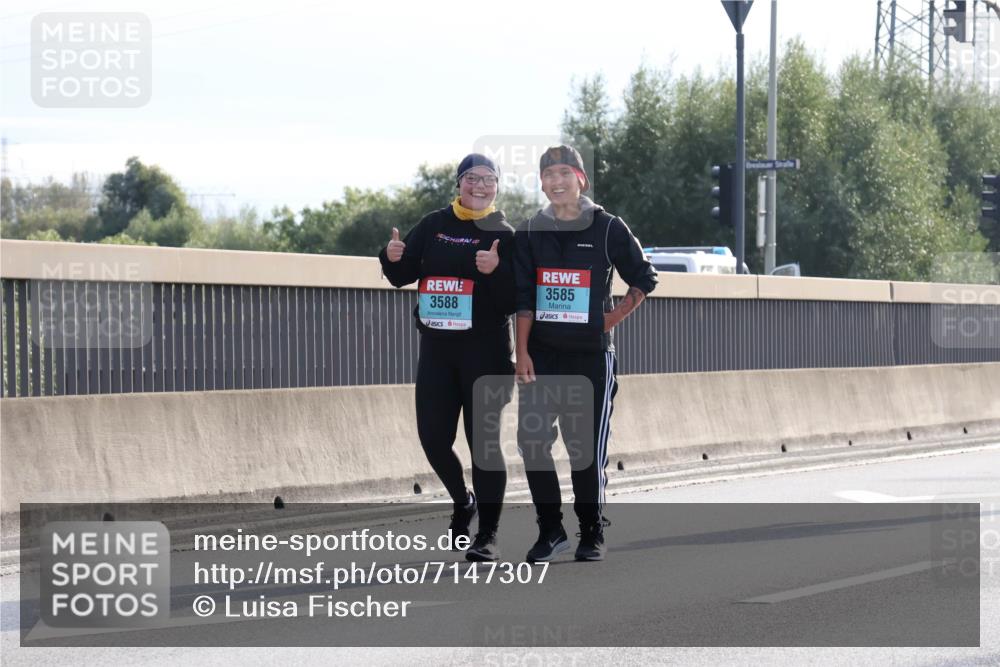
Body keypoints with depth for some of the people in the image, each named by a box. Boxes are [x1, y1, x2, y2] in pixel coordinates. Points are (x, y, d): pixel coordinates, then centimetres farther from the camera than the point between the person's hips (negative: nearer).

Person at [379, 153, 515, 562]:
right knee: (433, 436, 4)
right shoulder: (433, 226, 8)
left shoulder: (503, 235, -2)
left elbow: (514, 301, -8)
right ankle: (463, 501, 31)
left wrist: (496, 271, -26)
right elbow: (403, 276, 11)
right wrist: (394, 258, -10)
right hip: (436, 349, 4)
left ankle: (488, 535, 1)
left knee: (483, 440, -4)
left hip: (486, 351, -4)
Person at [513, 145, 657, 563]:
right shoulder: (530, 233, 7)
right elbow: (523, 298, 3)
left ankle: (592, 533, 14)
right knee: (531, 441, -6)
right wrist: (522, 352, -5)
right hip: (541, 354, 2)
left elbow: (643, 279, 10)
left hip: (590, 355, -2)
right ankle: (550, 530, 5)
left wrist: (616, 317, -1)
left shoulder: (608, 229, 1)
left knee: (587, 447, 1)